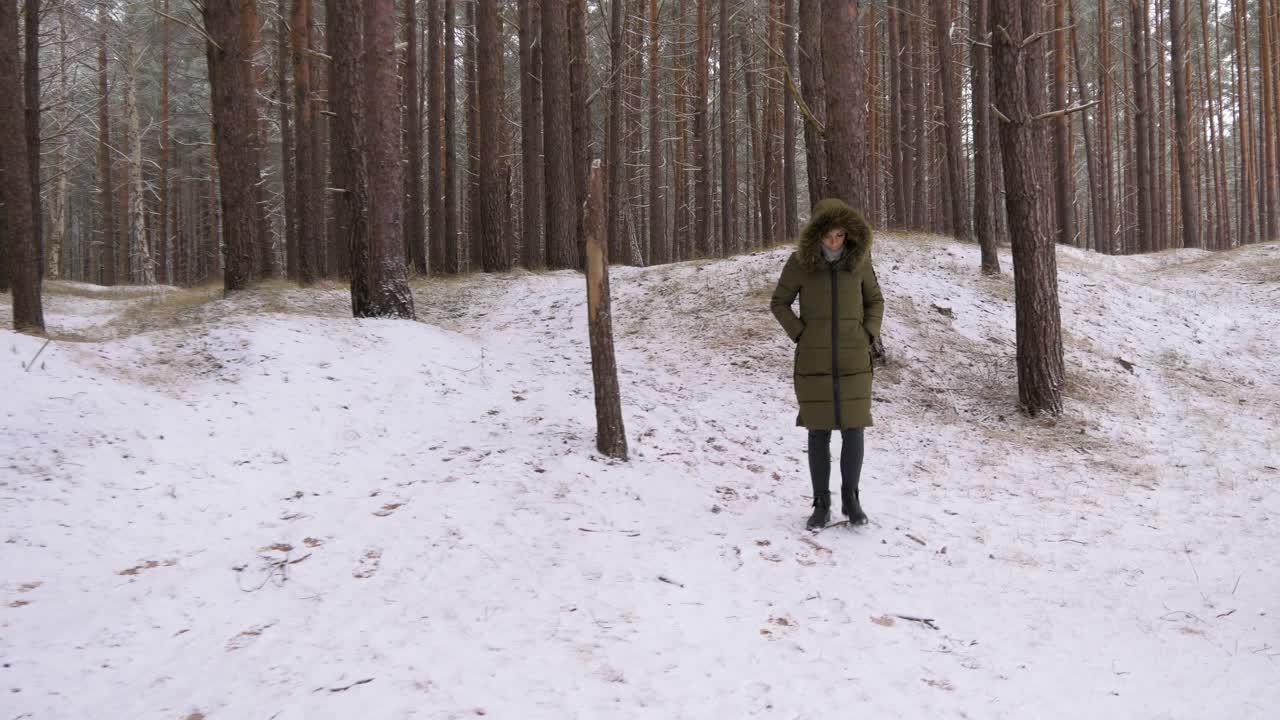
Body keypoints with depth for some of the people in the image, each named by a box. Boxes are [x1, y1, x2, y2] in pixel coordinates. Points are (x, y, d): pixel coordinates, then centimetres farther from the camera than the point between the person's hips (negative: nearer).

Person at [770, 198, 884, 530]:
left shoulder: (859, 259, -1)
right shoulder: (800, 261, -6)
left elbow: (875, 300, 13)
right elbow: (779, 303, 5)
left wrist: (870, 334, -1)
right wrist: (799, 334, -6)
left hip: (853, 360, 1)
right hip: (814, 361, -1)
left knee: (853, 430, 0)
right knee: (819, 432, 3)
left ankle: (850, 498, 17)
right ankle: (822, 504, 14)